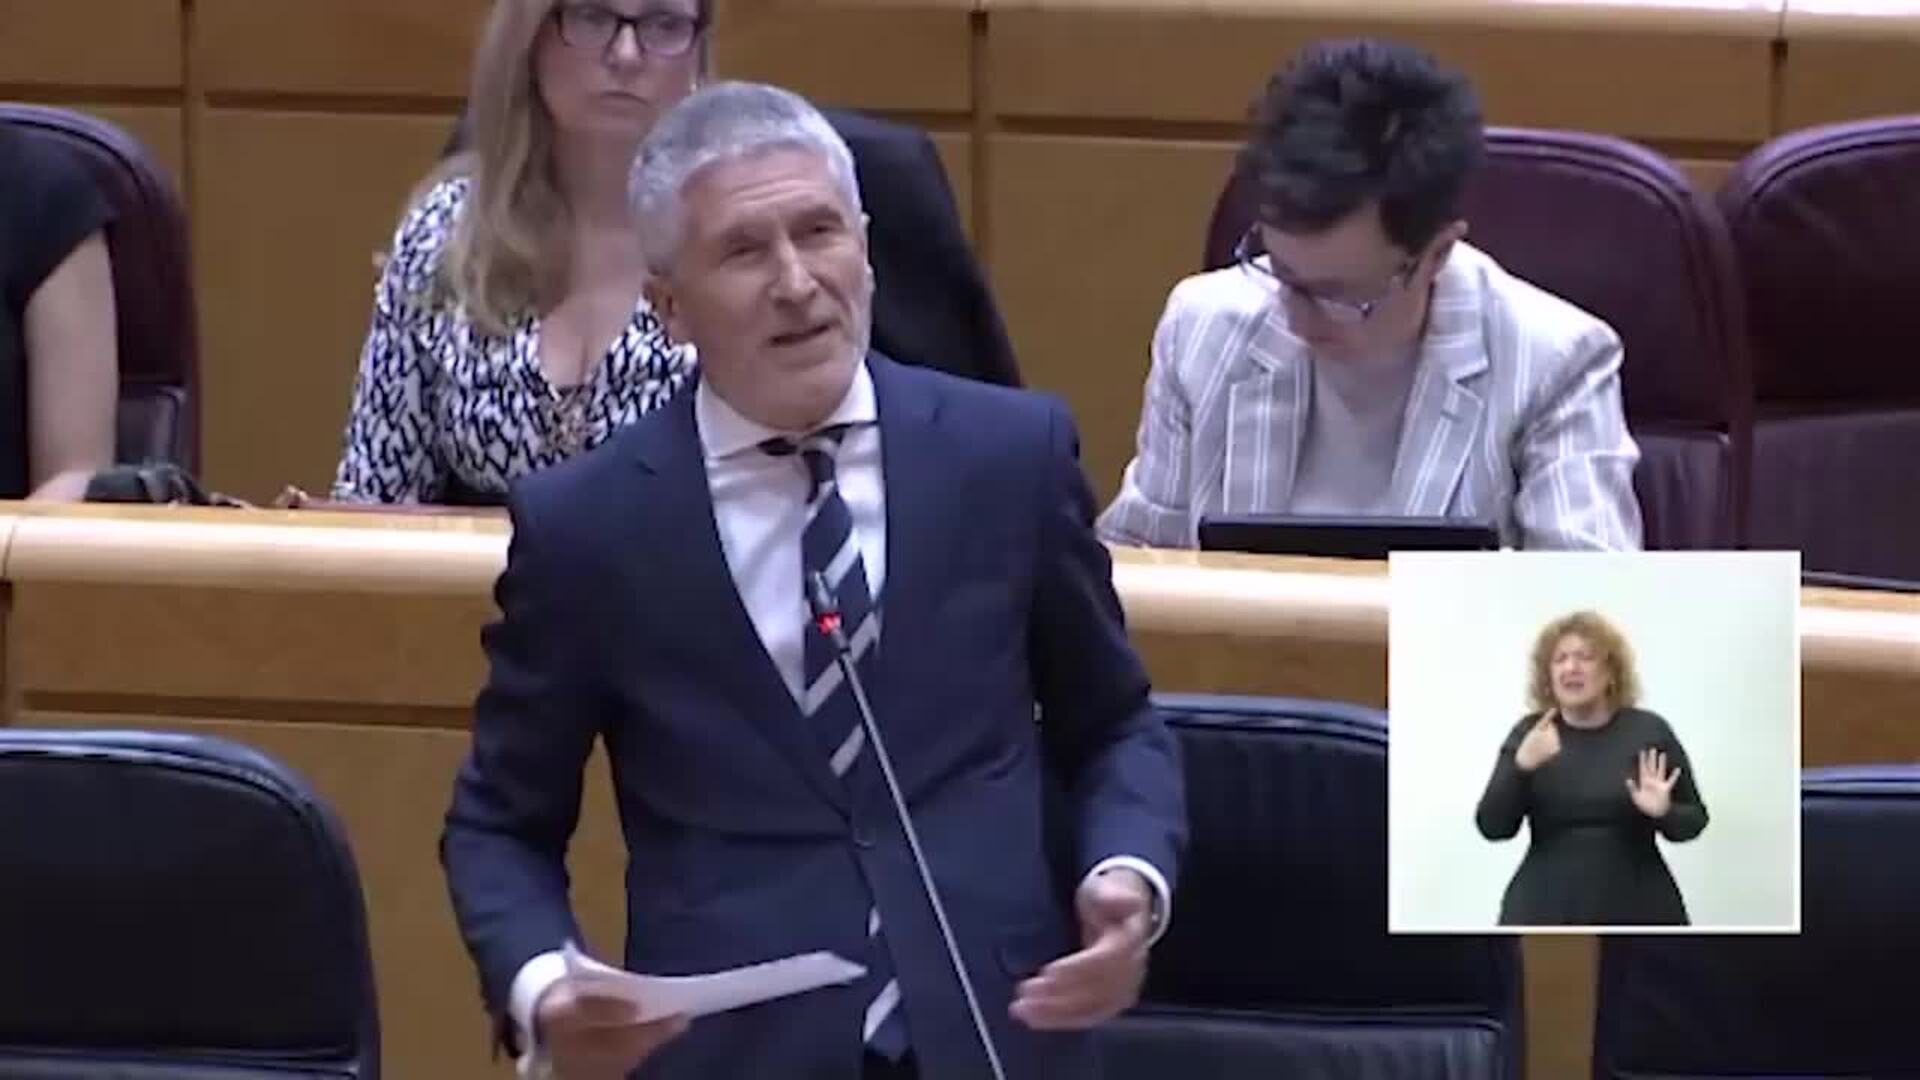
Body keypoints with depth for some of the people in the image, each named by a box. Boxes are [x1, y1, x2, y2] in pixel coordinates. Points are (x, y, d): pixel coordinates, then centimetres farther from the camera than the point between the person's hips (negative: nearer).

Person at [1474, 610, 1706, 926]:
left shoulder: (1649, 732, 0)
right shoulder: (1530, 734, 1)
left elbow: (1694, 819, 4)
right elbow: (1493, 825, -5)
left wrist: (1664, 812, -17)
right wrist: (1521, 766, -21)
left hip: (1635, 916, 0)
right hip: (1547, 915, 0)